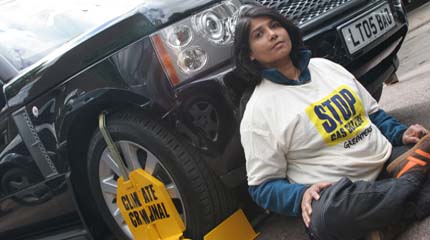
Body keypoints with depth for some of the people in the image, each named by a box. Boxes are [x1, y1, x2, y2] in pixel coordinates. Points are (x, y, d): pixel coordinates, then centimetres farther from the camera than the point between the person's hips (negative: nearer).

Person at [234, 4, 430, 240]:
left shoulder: (324, 66, 11)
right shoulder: (258, 110, -7)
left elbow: (371, 111, 21)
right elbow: (262, 185, -6)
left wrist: (400, 133, 2)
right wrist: (301, 196, -25)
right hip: (336, 194, -4)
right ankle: (411, 180, -20)